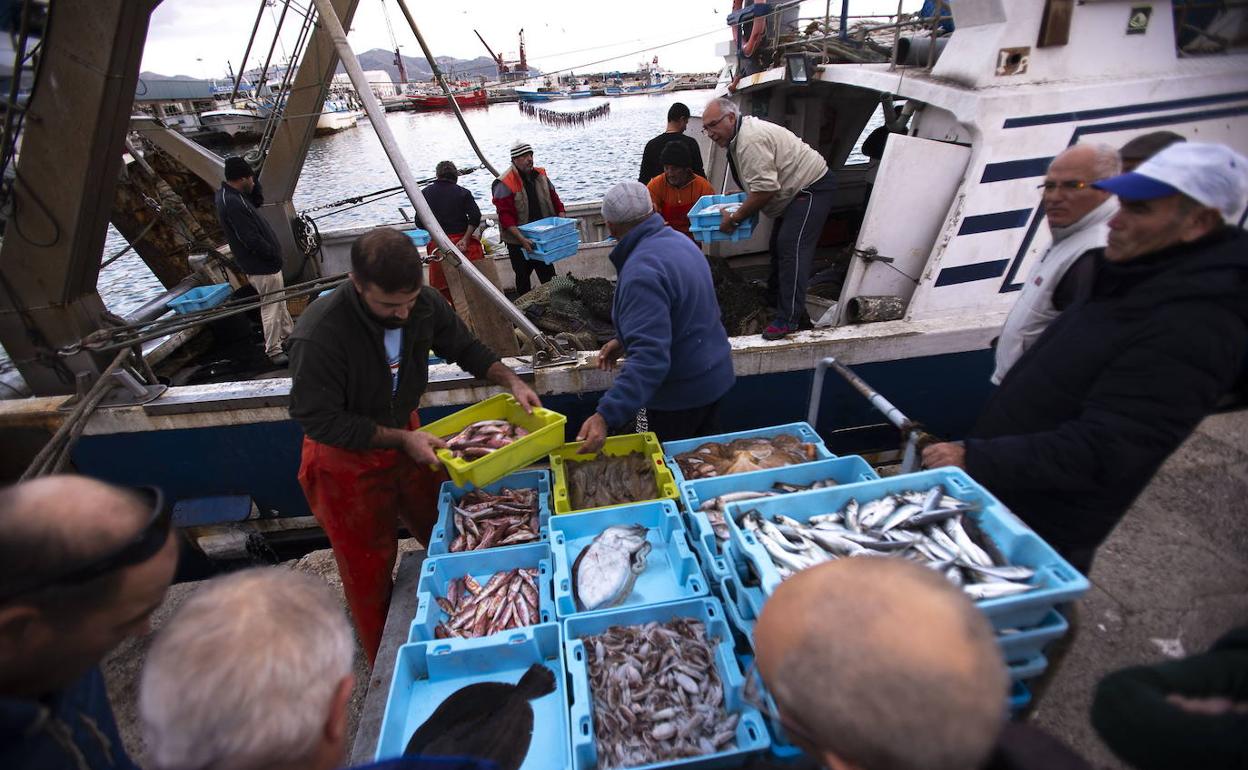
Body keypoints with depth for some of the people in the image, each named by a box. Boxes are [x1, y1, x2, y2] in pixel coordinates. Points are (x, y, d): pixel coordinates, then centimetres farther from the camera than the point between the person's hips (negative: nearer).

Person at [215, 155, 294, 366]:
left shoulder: (230, 195, 6)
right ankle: (273, 350, 9)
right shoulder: (232, 203, -25)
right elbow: (251, 240, -26)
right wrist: (275, 256, -15)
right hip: (261, 266, -10)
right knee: (272, 307, -1)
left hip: (262, 262, 10)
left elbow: (259, 201, 18)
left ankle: (288, 334, 39)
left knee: (279, 301, 23)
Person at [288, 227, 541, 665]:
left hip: (405, 435, 5)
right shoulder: (319, 334, -32)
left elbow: (463, 347, 1)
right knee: (370, 567, 11)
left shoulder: (423, 304, -16)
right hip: (347, 458, -5)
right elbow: (318, 419, -24)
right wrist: (400, 439, -27)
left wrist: (511, 382, -12)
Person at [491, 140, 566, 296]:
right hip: (518, 242, -5)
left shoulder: (540, 175, 4)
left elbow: (554, 200, 11)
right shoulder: (505, 184, -16)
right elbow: (505, 216, -22)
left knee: (549, 277, 11)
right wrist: (522, 239, -30)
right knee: (523, 277, 10)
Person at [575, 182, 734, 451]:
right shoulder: (678, 240, 1)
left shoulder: (642, 272, -30)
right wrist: (625, 341, 12)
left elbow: (650, 357, -37)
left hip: (680, 394, -8)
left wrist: (605, 416, -43)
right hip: (713, 376, 9)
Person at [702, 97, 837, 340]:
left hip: (812, 188, -11)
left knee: (791, 248, -20)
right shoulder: (741, 134, 9)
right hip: (796, 190, 12)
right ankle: (774, 297, 39)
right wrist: (741, 192, 13)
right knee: (779, 245, 21)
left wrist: (734, 219, -22)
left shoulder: (752, 139, -26)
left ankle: (788, 319, -22)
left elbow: (765, 190, -30)